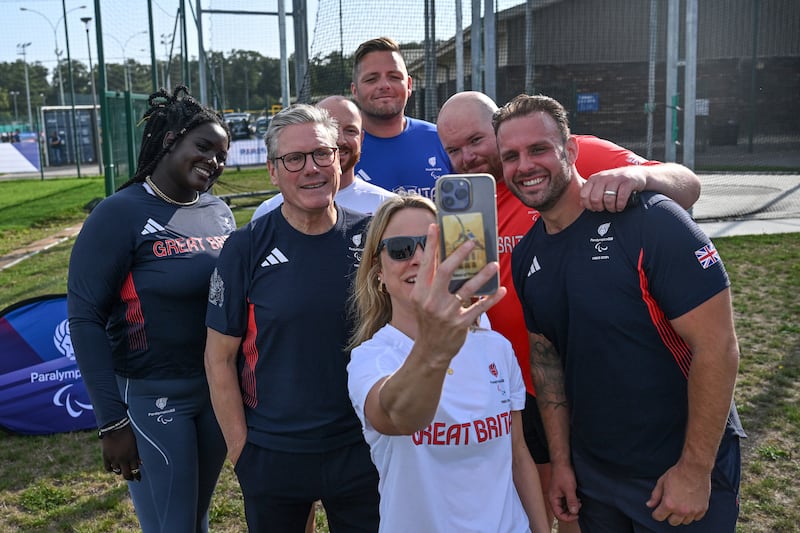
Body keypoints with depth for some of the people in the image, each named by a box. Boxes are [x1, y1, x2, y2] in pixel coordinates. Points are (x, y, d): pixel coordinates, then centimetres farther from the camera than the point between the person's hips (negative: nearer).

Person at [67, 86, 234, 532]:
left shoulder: (220, 212, 5)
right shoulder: (122, 214, -13)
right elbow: (85, 319, -14)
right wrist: (112, 421, -15)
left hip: (219, 391, 6)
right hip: (152, 398, -6)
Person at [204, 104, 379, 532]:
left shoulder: (371, 237, -4)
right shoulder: (246, 248, -9)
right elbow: (219, 357, -5)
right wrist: (241, 449, -6)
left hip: (361, 449, 2)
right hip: (271, 456, -1)